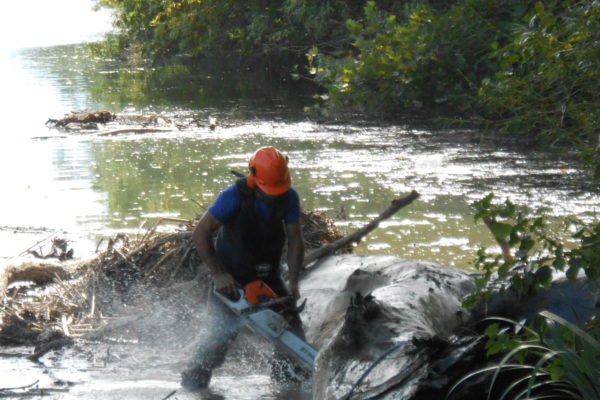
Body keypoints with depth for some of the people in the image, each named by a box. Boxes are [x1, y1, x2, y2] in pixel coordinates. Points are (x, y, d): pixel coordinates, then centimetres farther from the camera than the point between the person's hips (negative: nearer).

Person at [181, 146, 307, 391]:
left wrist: (292, 281, -16)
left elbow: (294, 239, -5)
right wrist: (218, 274, -27)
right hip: (230, 277, -4)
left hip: (267, 276, 4)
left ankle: (285, 373, 14)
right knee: (223, 330, -18)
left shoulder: (288, 198, -11)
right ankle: (195, 376, -3)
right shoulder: (234, 196, -25)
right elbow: (200, 234, -24)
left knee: (290, 323, -6)